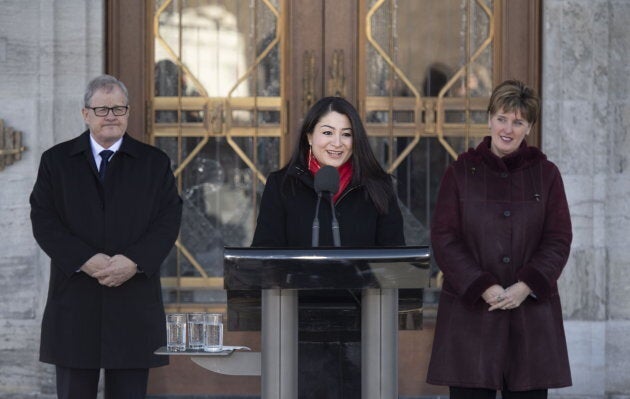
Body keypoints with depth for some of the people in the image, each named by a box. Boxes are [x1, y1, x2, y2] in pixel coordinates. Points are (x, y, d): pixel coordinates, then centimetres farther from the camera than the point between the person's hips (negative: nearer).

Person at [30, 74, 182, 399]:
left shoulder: (154, 163, 9)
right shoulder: (56, 161, 8)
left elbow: (168, 221, 0)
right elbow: (44, 221, -2)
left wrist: (135, 262, -16)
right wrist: (85, 261, -15)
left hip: (134, 304, 0)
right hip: (74, 303, 0)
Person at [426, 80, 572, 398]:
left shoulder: (546, 174, 8)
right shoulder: (460, 173, 6)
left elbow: (559, 240, 2)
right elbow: (444, 240, -2)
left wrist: (526, 286, -13)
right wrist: (484, 288, -14)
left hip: (531, 309, 1)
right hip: (469, 309, -1)